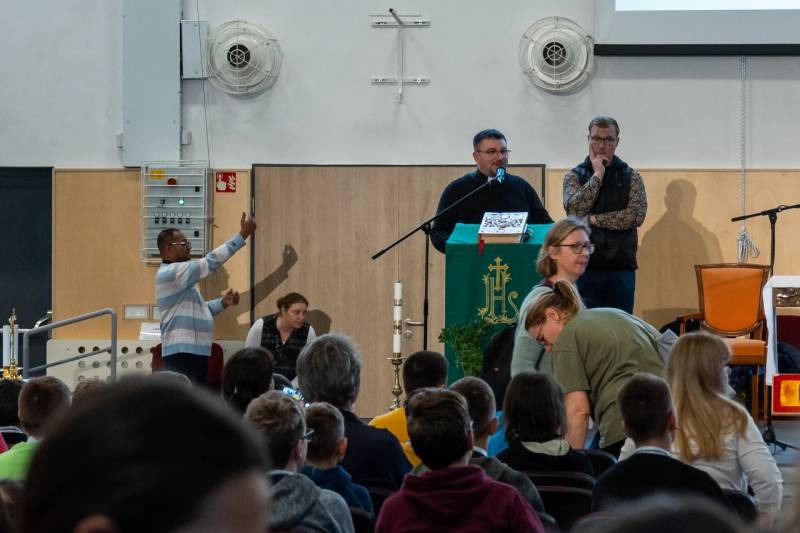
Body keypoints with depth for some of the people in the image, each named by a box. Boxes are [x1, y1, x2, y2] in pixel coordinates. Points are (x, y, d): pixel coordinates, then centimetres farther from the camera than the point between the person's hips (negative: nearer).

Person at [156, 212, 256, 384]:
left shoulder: (179, 274, 20)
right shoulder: (170, 273, -13)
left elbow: (198, 310, 25)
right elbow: (210, 262, -19)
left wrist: (223, 302, 7)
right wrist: (242, 235, -17)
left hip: (195, 351, 11)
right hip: (182, 352, -11)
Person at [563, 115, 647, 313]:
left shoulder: (631, 177, 7)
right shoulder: (574, 176, 7)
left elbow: (636, 215, -8)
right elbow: (574, 209, -11)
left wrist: (593, 219, -9)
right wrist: (597, 175, -8)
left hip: (621, 268, 0)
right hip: (584, 267, 0)